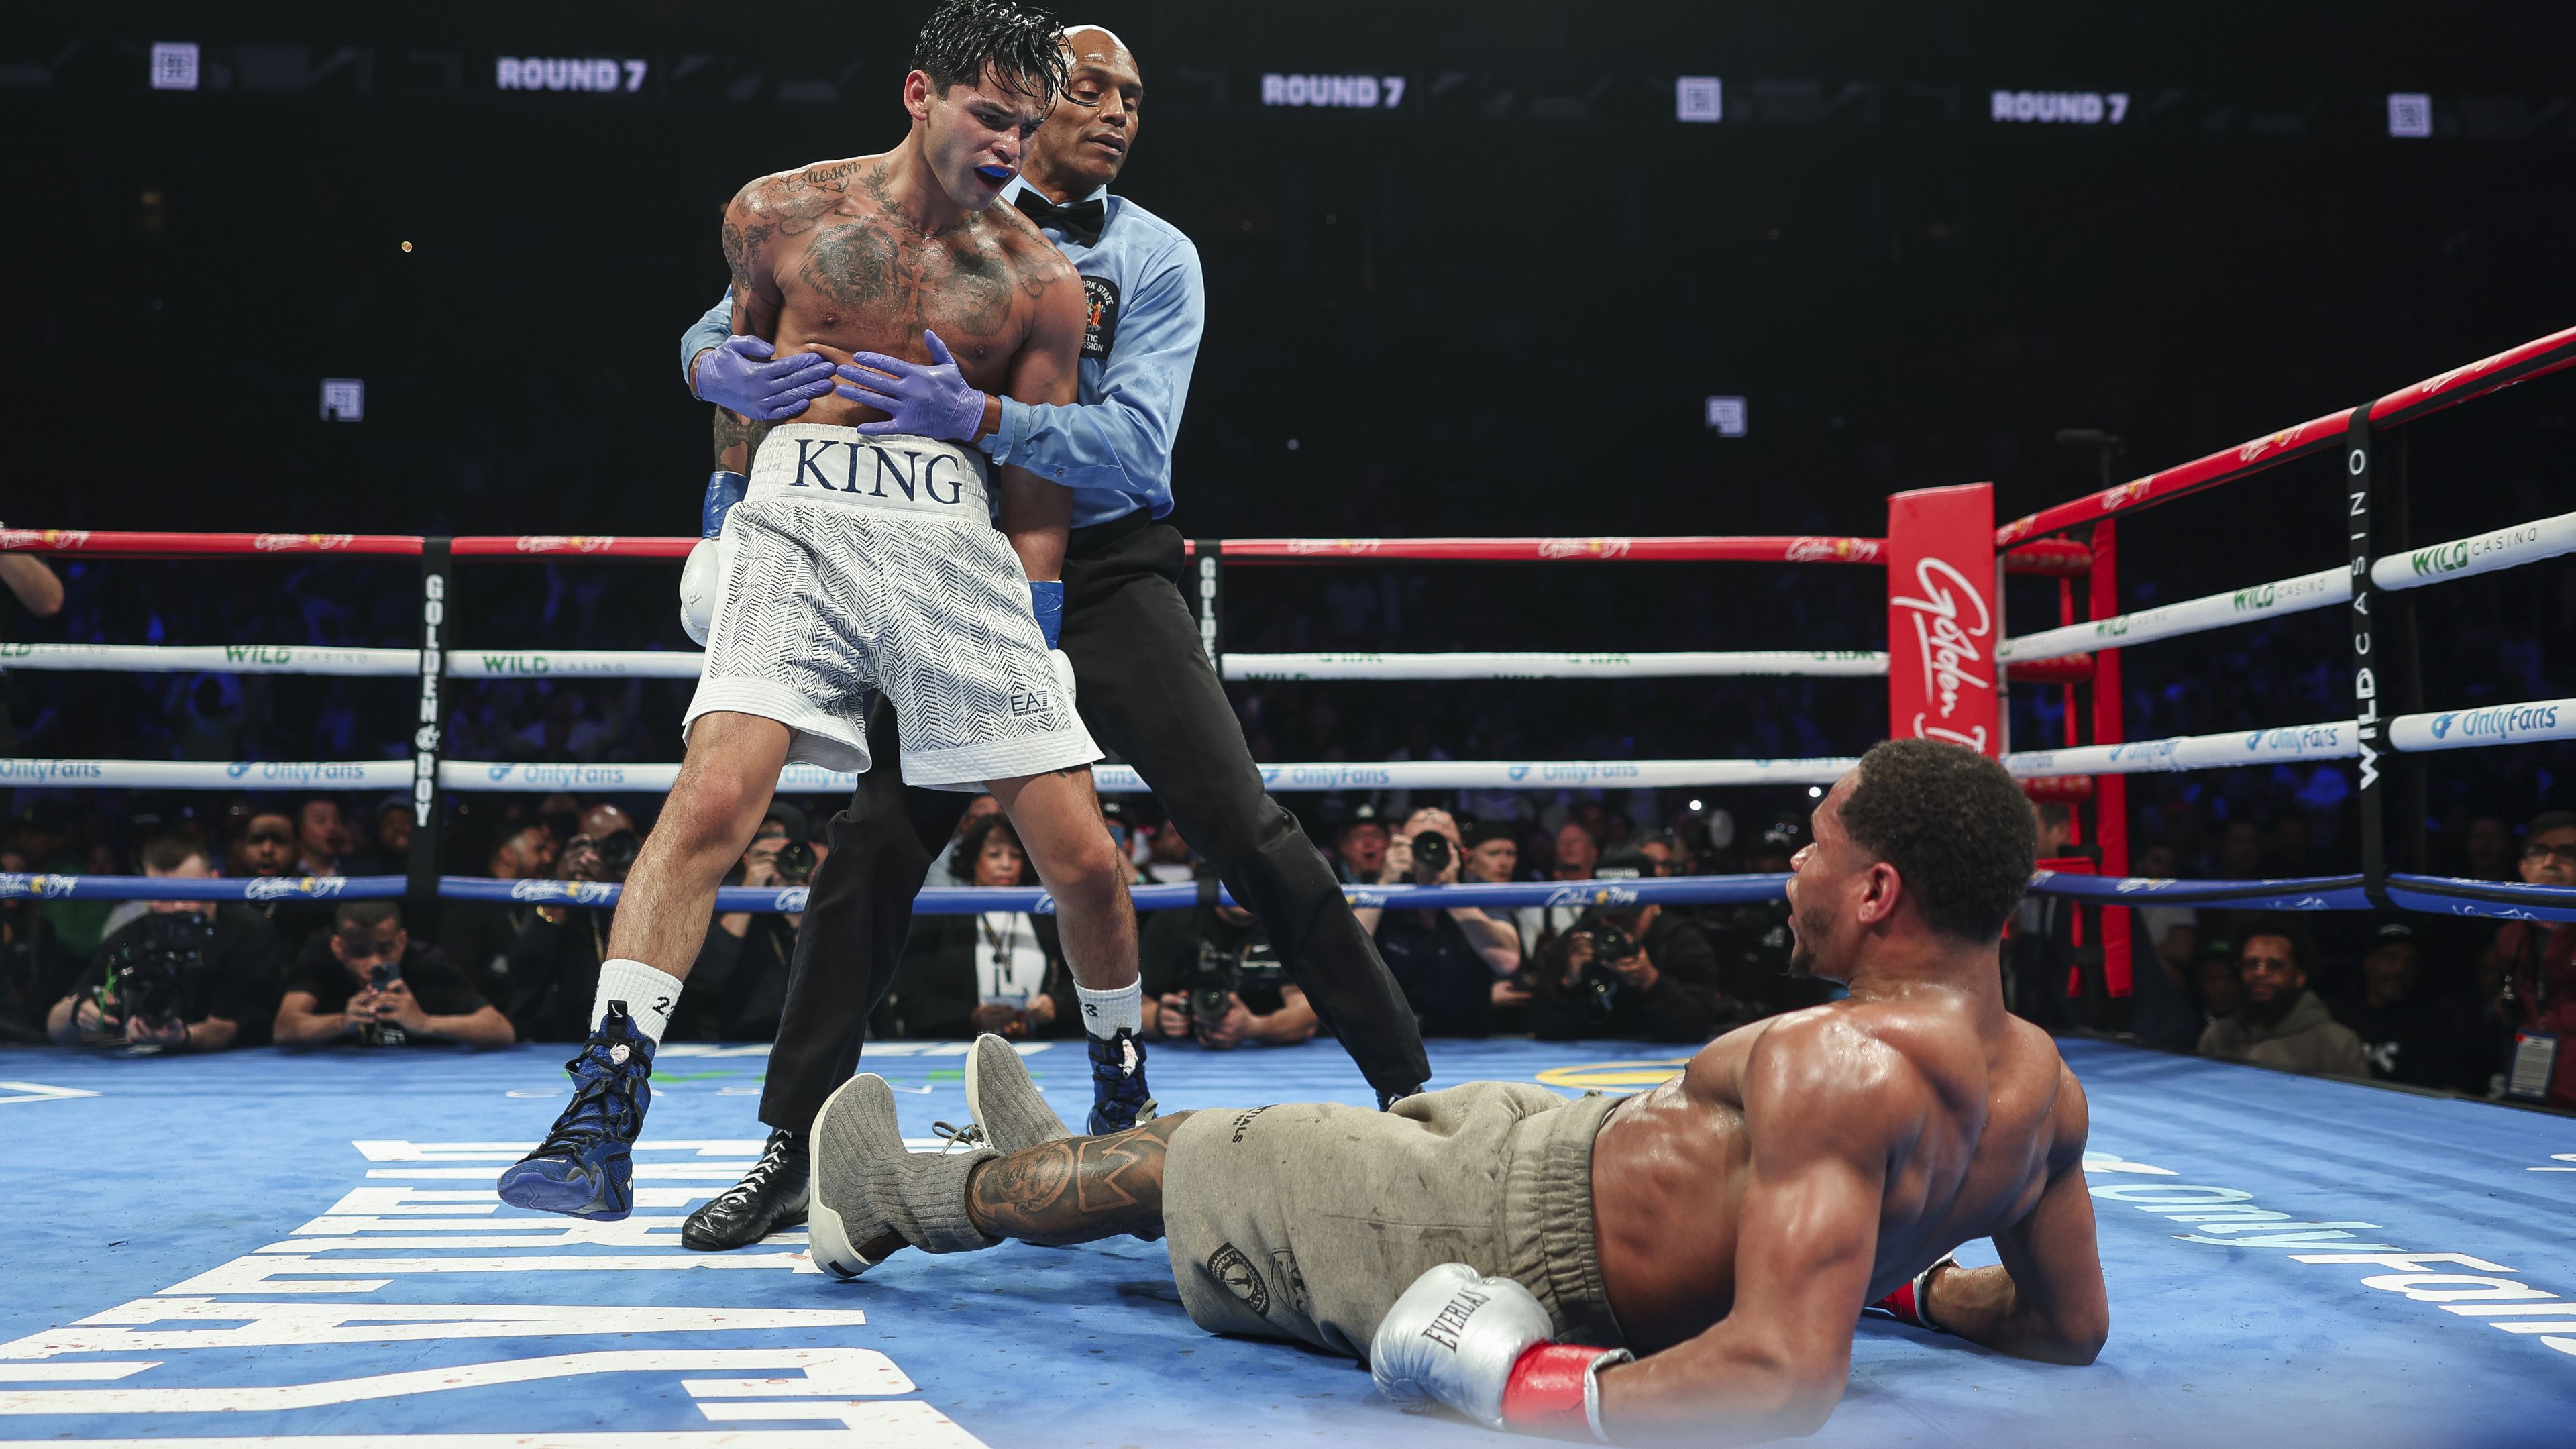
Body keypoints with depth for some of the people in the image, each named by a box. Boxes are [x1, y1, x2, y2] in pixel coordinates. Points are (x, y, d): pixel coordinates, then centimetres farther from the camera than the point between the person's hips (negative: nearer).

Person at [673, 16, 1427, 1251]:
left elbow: (1134, 445, -13)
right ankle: (794, 1150, 4)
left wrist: (979, 415, -29)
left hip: (1108, 574, -1)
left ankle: (1411, 1092, 2)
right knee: (878, 837, -8)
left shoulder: (1156, 257, 2)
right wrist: (720, 364, -21)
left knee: (1249, 832, -9)